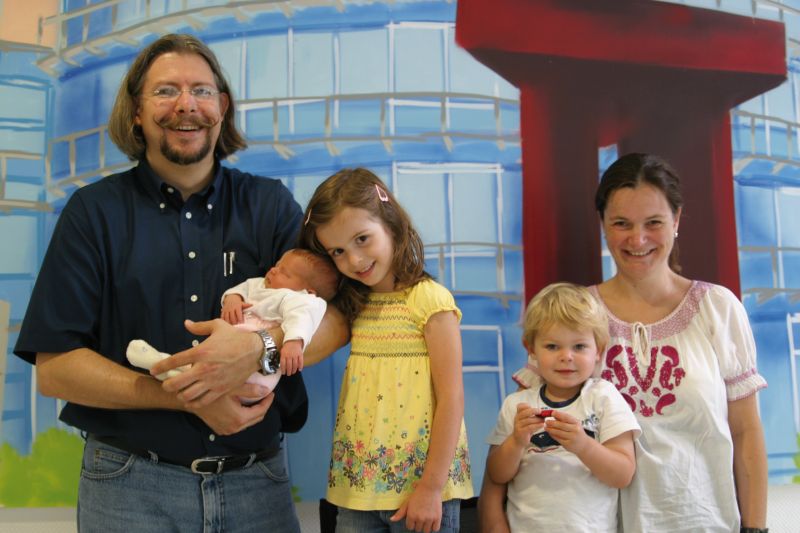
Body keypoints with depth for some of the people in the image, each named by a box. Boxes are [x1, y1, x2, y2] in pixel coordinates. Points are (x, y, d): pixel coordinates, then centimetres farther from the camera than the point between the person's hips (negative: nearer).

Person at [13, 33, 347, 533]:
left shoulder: (271, 205, 4)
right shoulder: (95, 210, 0)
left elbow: (338, 316, -4)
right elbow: (54, 366, -5)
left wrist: (261, 346, -25)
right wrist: (188, 398, -17)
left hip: (259, 482, 2)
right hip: (131, 487, -1)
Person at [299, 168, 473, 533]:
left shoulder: (429, 299, -11)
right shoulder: (353, 305, 9)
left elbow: (451, 397, -13)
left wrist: (432, 487, -14)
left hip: (420, 481, -5)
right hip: (357, 484, 6)